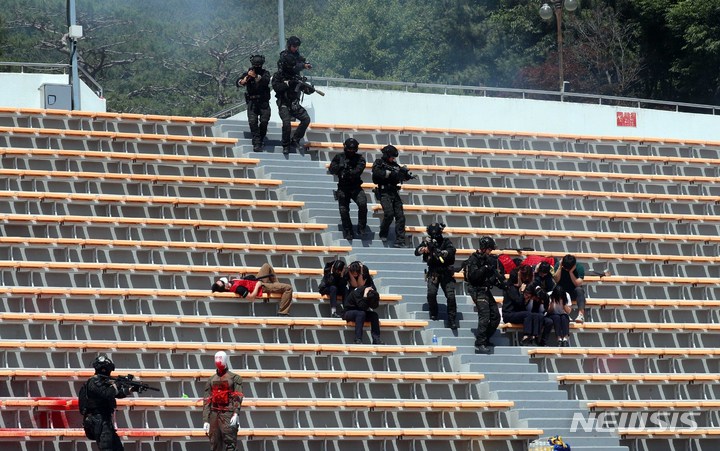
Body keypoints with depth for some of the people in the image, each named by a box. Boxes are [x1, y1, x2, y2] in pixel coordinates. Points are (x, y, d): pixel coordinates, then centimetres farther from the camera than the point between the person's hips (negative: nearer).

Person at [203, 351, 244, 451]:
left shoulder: (234, 378, 5)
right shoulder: (211, 380, 18)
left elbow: (238, 397, -5)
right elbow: (206, 401, 15)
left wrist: (236, 414, -19)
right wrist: (205, 420, 6)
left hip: (228, 414, -5)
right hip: (214, 414, 5)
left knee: (230, 443, -14)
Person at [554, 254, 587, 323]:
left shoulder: (579, 267, -13)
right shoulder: (558, 265, -9)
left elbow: (578, 284, -22)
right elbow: (556, 280, -19)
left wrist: (571, 272, -29)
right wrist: (560, 267, -25)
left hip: (574, 293, -1)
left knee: (579, 290, -34)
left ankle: (581, 313, -47)